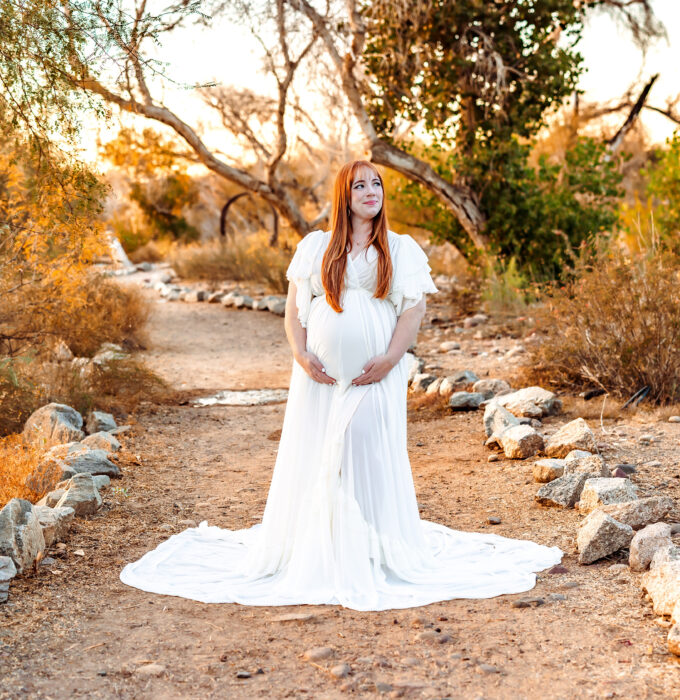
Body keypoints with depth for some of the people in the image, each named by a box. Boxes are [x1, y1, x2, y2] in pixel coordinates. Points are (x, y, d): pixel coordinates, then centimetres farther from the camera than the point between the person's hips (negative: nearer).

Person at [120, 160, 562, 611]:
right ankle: (311, 552, 14)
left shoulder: (402, 249, 8)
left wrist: (390, 358, -12)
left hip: (376, 375, -1)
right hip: (321, 374, 2)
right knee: (313, 457, 2)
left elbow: (414, 310, 1)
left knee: (373, 458, -5)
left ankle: (375, 553, 7)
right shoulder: (315, 247, 11)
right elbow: (294, 307, 9)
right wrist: (301, 354, -6)